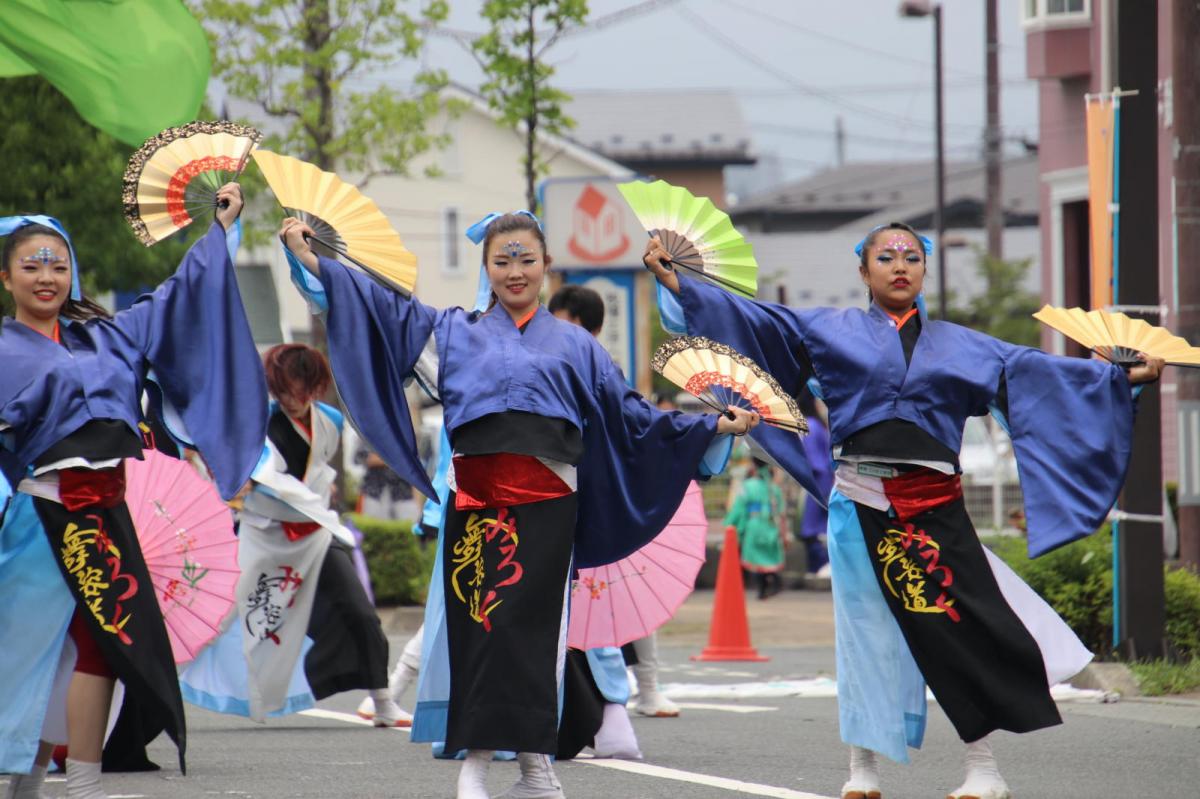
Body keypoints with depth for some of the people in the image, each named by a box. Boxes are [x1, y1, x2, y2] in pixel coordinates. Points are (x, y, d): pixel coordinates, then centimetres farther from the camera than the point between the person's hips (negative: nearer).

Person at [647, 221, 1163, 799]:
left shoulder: (957, 345, 15)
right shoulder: (831, 331, 11)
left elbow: (1032, 371, 12)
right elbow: (745, 320, 7)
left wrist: (1126, 377, 5)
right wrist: (671, 279, -1)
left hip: (935, 507, 1)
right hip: (863, 506, -1)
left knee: (963, 631, -6)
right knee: (868, 632, 2)